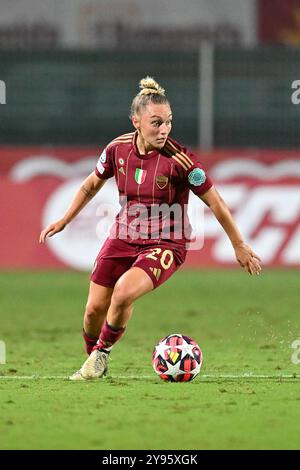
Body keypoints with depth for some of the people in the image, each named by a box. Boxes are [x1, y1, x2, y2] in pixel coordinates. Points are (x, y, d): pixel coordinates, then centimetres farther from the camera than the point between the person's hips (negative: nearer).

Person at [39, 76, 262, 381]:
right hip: (123, 238, 4)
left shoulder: (179, 159, -19)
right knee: (95, 308, 0)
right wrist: (64, 220, 16)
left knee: (123, 293, -28)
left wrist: (240, 247, -4)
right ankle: (92, 362, 31)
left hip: (165, 244, -4)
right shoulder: (118, 149, -6)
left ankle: (102, 352, 0)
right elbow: (92, 185, 14)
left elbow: (215, 202, -10)